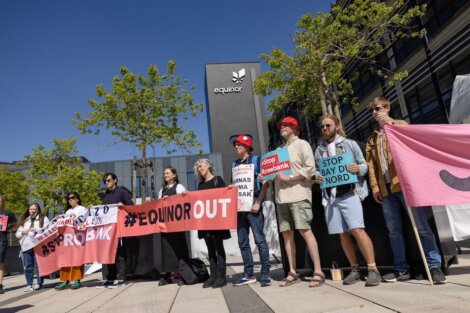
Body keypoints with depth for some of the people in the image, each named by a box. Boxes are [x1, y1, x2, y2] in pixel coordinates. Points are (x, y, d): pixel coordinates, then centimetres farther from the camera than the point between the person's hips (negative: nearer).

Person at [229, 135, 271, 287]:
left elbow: (265, 183, -4)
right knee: (243, 242, 7)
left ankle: (265, 273, 3)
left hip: (252, 205, -6)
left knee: (259, 239, -5)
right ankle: (248, 274, 15)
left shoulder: (256, 160, 1)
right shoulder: (234, 164, 17)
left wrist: (258, 202, -12)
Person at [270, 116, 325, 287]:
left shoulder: (302, 144, 5)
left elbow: (310, 169, -6)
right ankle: (292, 272, 12)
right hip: (281, 196, 6)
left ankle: (318, 271, -4)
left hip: (298, 194, -6)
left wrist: (289, 177, -13)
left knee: (305, 230, -11)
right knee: (287, 233, 4)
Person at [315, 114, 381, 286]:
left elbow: (364, 165, 6)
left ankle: (373, 269, -3)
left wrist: (358, 169, -16)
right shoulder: (319, 149, 15)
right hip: (330, 196, 4)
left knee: (357, 230, -13)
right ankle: (355, 269, 17)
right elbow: (316, 169, 18)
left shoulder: (349, 144, 6)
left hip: (349, 193, -4)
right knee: (343, 234, 6)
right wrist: (317, 176, -4)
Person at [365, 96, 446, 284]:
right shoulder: (372, 139, 20)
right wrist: (374, 186, 4)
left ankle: (434, 266, 5)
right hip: (385, 188, 4)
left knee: (421, 225, -5)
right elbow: (371, 166, 12)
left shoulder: (400, 124, 11)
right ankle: (401, 268, 14)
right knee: (393, 230, 6)